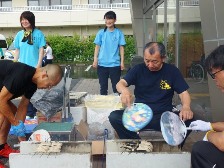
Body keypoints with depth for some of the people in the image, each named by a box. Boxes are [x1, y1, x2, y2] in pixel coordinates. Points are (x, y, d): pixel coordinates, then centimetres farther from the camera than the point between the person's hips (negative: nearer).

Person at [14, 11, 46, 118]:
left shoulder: (38, 33, -2)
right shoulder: (19, 34, 9)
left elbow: (41, 50, -3)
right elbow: (17, 51, 12)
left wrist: (39, 64, -11)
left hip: (34, 67, -3)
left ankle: (35, 112, 12)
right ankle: (29, 112, 16)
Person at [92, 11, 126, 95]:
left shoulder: (119, 33, 2)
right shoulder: (101, 33, 4)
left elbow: (121, 48, 3)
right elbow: (97, 47, 6)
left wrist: (122, 62, -3)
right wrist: (95, 60, -2)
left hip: (115, 64, -1)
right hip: (102, 64, 1)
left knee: (116, 86, 4)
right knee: (103, 86, 9)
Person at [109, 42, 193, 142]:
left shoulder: (172, 71, 2)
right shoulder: (138, 69, 3)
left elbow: (184, 93, 1)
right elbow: (120, 83, -4)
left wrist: (186, 107, -23)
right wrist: (124, 90, -31)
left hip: (163, 116, -1)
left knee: (187, 120, -30)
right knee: (114, 117, -25)